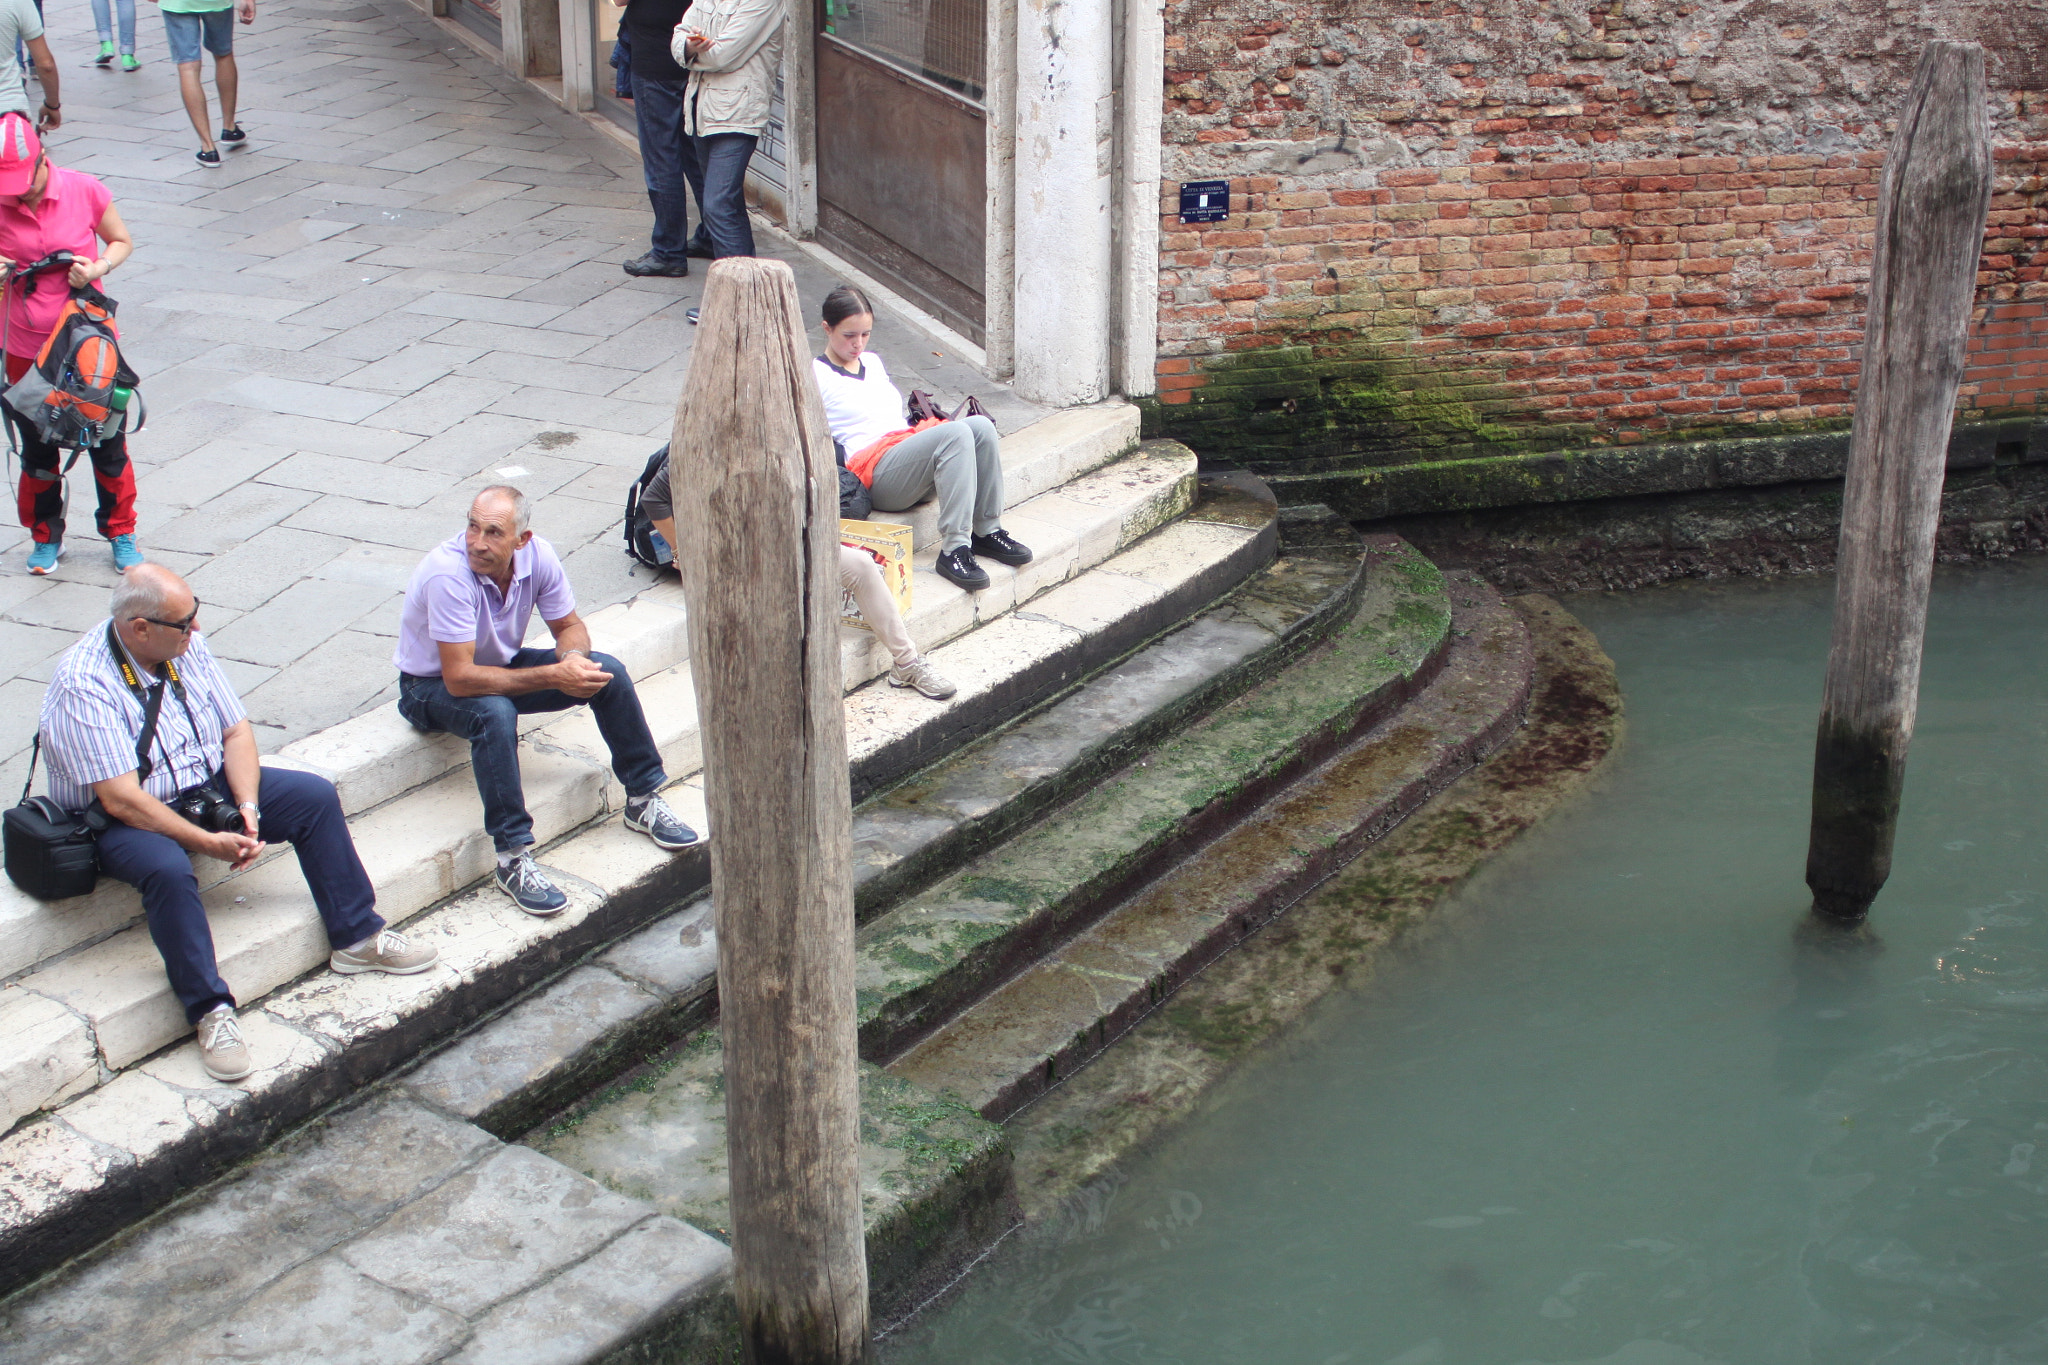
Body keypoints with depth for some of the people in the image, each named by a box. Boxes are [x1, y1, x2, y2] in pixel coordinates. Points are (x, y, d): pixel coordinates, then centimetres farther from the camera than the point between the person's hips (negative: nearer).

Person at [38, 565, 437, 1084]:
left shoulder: (187, 645, -5)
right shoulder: (83, 685, -26)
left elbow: (236, 730, 0)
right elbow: (121, 799, -29)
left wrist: (247, 805, -16)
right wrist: (208, 842, -30)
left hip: (206, 787, 7)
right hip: (121, 821, -7)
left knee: (315, 796, -5)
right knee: (167, 868, -38)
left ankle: (356, 938, 5)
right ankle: (210, 1010, -27)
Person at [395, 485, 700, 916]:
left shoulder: (537, 554, -17)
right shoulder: (448, 573, -34)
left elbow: (570, 626, -1)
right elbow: (459, 679, -36)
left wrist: (573, 657, -26)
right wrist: (554, 676, -36)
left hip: (501, 663, 6)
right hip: (434, 685, -6)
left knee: (607, 672, -9)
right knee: (495, 714, -37)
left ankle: (643, 799, 7)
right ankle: (513, 857, -30)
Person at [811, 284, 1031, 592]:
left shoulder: (873, 362, 27)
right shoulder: (816, 375, 2)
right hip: (874, 472, -7)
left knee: (981, 427, -21)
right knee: (955, 434, -32)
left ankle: (986, 531, -13)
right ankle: (954, 549, -36)